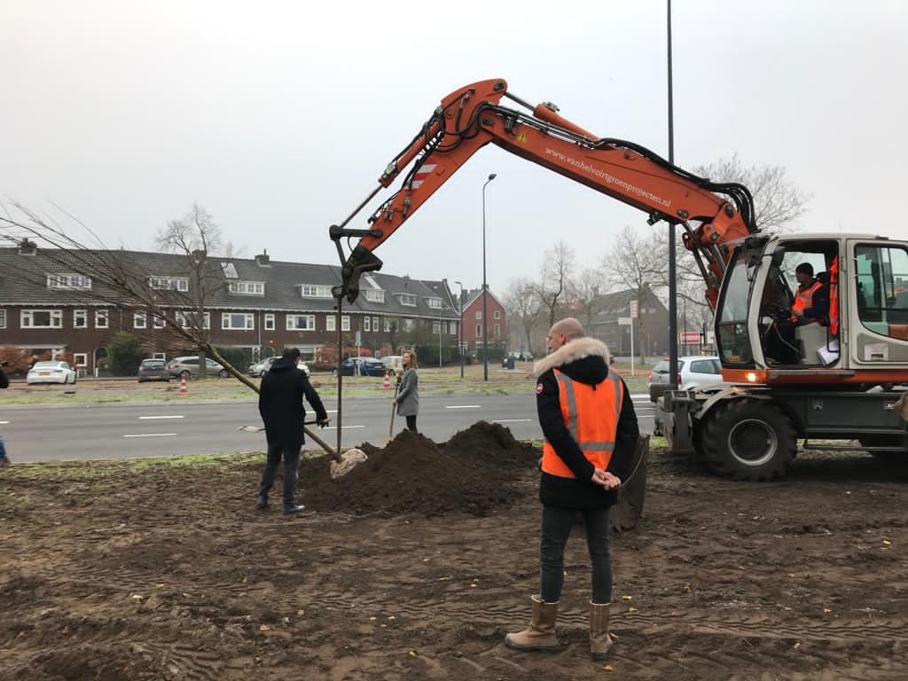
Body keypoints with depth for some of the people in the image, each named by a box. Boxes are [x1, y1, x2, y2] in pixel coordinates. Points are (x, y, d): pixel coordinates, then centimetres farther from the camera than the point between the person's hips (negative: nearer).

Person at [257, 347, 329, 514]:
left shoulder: (268, 376, 8)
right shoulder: (298, 374, -9)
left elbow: (262, 404, 13)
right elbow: (312, 396, -18)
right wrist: (322, 415, -6)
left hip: (273, 428, 5)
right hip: (292, 428, -5)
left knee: (272, 462, 20)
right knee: (291, 466, 3)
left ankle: (262, 497, 19)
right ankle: (289, 503, 5)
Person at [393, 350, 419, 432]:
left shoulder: (412, 372, -15)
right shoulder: (407, 371, 16)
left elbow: (408, 388, -19)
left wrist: (398, 399, -15)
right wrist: (399, 378, 3)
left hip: (411, 404, -10)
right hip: (407, 403, 10)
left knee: (412, 426, -7)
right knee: (410, 426, 13)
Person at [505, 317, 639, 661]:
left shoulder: (551, 378, -9)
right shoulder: (614, 380, 8)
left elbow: (555, 432, -19)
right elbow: (630, 431, 1)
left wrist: (586, 472, -15)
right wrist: (615, 473, -7)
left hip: (564, 481, -5)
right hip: (601, 485, 5)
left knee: (552, 554, 7)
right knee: (600, 553, 12)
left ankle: (543, 631, 19)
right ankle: (600, 637, 18)